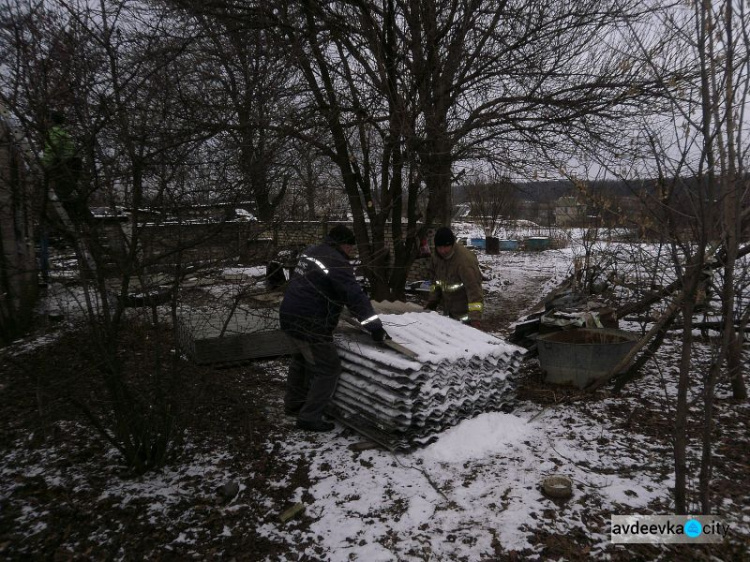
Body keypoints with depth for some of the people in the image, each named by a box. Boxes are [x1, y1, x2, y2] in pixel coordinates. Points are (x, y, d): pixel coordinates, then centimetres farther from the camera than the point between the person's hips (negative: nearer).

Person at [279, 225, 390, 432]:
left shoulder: (310, 252, 12)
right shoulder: (337, 263, -16)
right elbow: (355, 296, -23)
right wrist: (375, 327, -22)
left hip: (289, 316, 10)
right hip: (310, 325, -10)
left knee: (302, 359, 28)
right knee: (328, 370, 2)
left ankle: (293, 404, 42)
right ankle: (309, 417, 9)